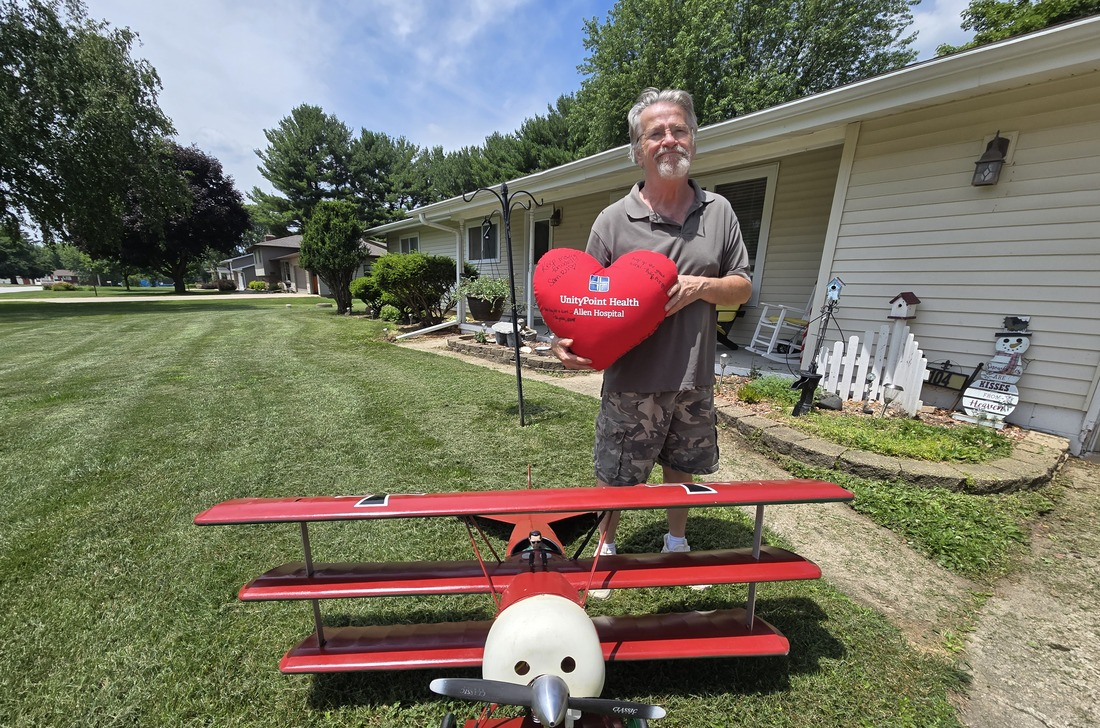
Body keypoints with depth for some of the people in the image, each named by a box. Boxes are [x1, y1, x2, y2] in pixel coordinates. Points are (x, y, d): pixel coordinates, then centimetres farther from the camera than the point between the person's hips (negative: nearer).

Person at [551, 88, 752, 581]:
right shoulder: (613, 220, -4)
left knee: (682, 470, 21)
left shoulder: (719, 212, 7)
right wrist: (566, 341, -22)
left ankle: (677, 544, 47)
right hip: (632, 380, -3)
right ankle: (605, 550, 37)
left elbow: (743, 288, 9)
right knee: (615, 478, 10)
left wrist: (702, 286, -12)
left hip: (694, 379, 4)